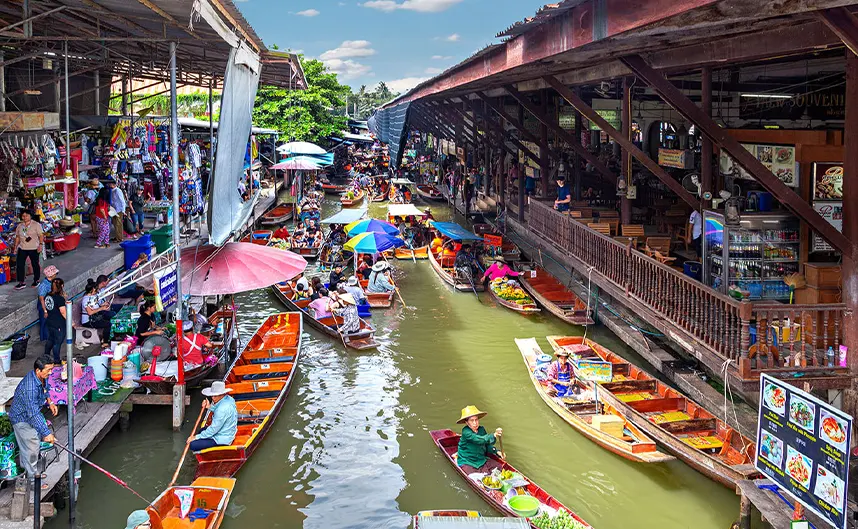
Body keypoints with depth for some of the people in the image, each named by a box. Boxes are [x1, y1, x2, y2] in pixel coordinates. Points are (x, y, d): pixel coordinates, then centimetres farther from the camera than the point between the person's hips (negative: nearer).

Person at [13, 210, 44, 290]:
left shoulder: (36, 224, -3)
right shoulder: (19, 226, 10)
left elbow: (41, 235, -7)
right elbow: (17, 237, 16)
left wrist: (41, 244, -18)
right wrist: (15, 247, 12)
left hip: (34, 248, -4)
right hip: (22, 249, 4)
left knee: (35, 264, 7)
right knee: (20, 265, -3)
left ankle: (36, 280, 23)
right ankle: (21, 282, 1)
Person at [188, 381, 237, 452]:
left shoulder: (223, 409, -31)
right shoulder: (229, 399, -4)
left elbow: (213, 429, -26)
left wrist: (196, 437, -17)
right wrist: (210, 407, -2)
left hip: (222, 440, -10)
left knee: (193, 445, -11)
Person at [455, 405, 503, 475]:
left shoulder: (481, 429, 1)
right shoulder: (466, 432, -21)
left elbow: (487, 445, 11)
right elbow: (479, 440, -36)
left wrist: (496, 451, -7)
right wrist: (494, 435, -50)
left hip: (482, 460, 6)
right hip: (467, 463, -6)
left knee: (499, 467, -11)